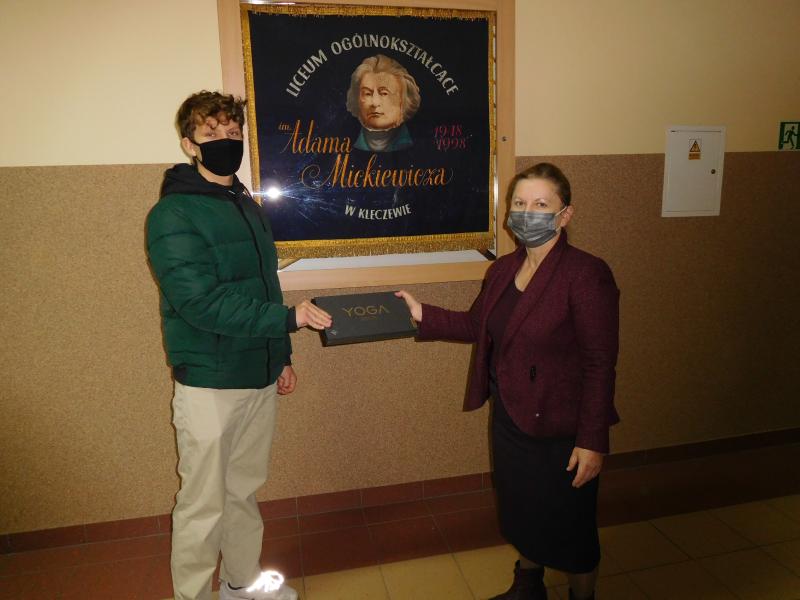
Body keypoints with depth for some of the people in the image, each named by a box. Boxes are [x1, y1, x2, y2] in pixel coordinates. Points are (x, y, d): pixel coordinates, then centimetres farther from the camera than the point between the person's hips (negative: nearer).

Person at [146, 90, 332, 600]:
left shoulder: (248, 206, 12)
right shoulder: (173, 215, -12)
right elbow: (201, 301, -22)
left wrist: (281, 355, 17)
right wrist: (289, 318, -22)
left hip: (260, 376, 7)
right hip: (209, 383, -7)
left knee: (245, 490, 20)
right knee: (204, 505, 6)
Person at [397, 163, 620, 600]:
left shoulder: (586, 274, -20)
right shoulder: (503, 270, 2)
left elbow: (600, 364, -19)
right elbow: (476, 325, 13)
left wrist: (592, 441, -18)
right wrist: (422, 315, 0)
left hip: (561, 432, -6)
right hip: (510, 418, 7)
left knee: (568, 527, 12)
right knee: (520, 513, 24)